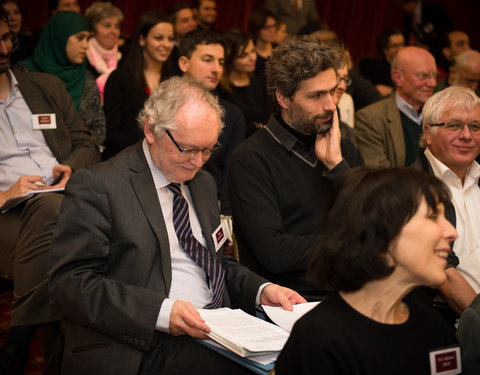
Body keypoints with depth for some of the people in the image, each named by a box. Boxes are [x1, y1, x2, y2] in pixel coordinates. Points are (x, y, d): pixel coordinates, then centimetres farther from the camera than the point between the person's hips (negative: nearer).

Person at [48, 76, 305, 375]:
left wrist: (262, 290, 7)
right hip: (144, 346, -7)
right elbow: (70, 282, -12)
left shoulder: (203, 183, 21)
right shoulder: (97, 186, -4)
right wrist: (161, 311, -23)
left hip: (215, 331, 8)